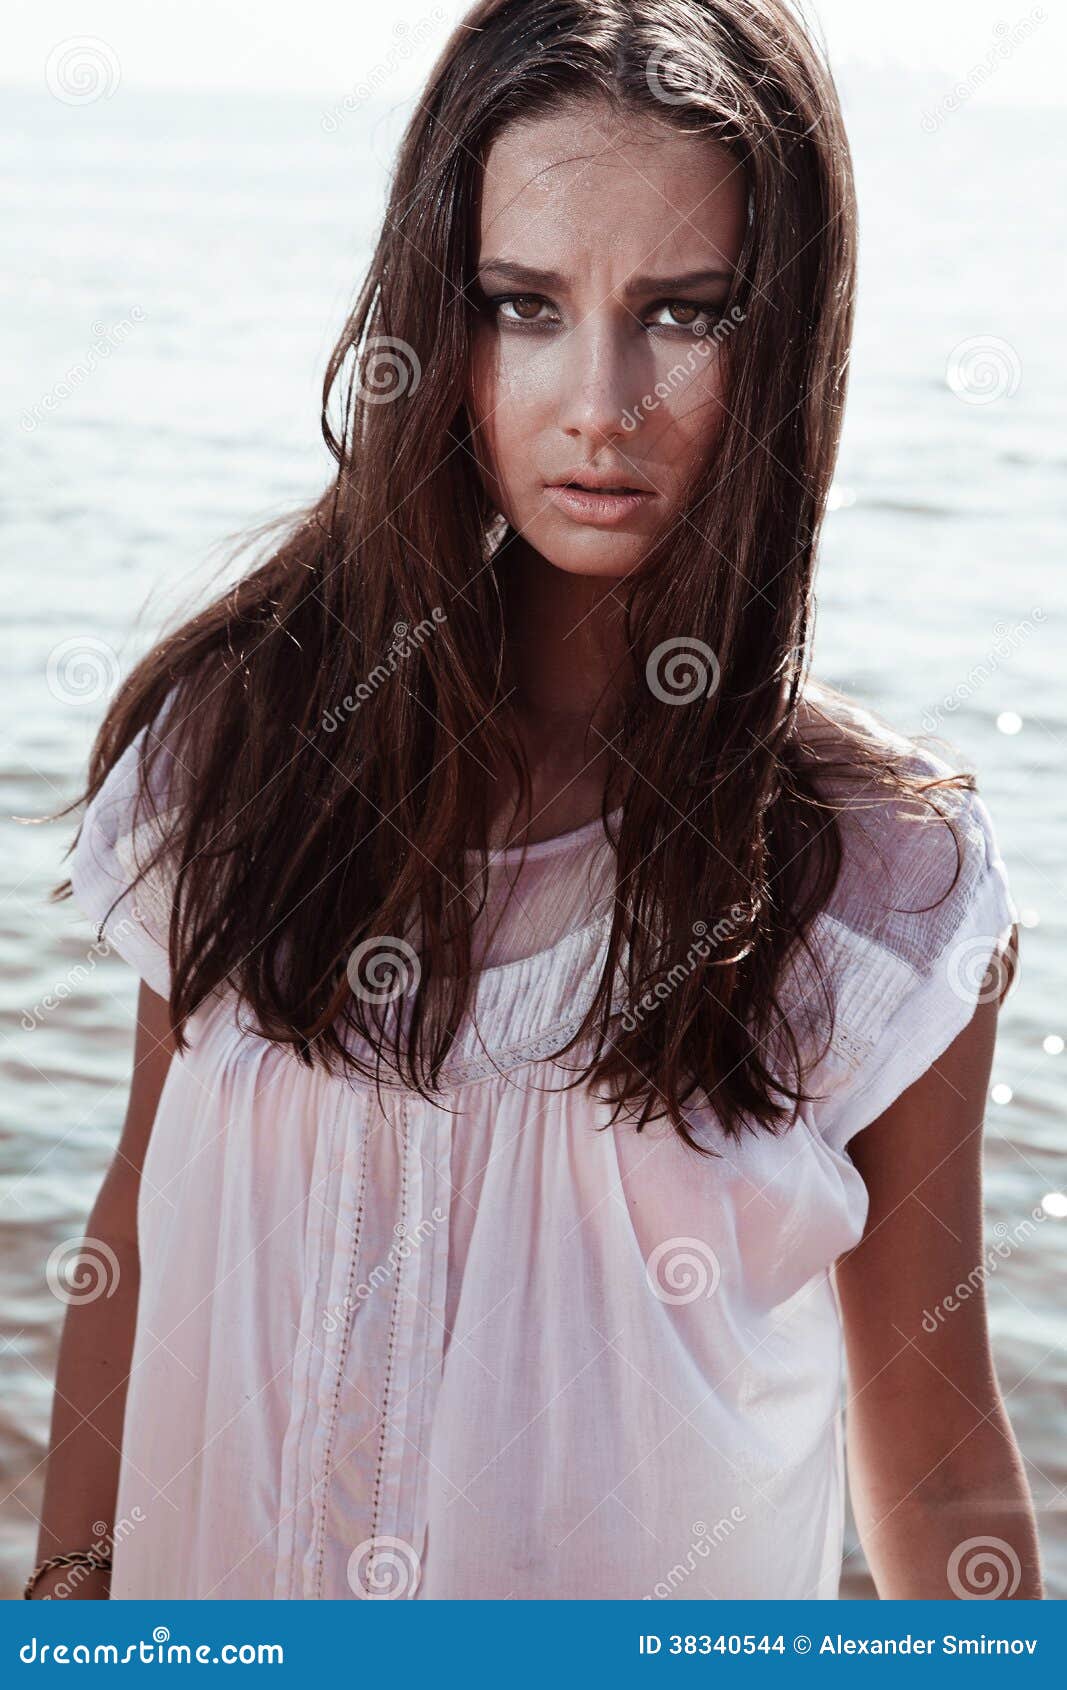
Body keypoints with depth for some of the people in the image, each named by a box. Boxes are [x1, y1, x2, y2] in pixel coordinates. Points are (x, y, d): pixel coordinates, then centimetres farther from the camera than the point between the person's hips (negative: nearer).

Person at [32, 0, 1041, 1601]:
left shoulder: (886, 873, -15)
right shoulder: (246, 732, -10)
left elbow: (939, 1463, -8)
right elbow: (145, 1220, 0)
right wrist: (70, 1588, 1)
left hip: (661, 1613, -1)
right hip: (213, 1596, 2)